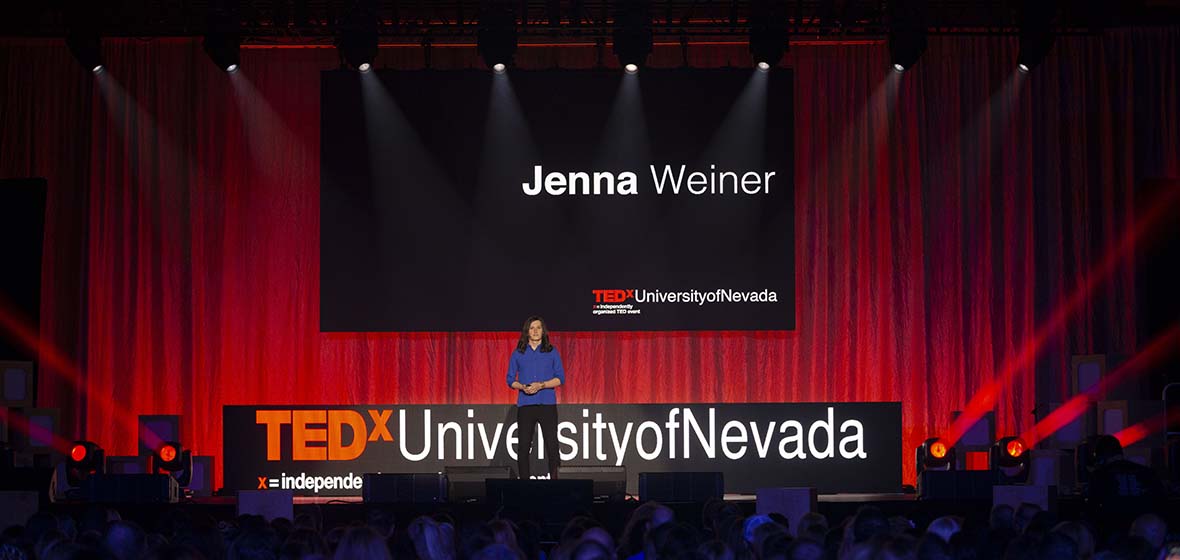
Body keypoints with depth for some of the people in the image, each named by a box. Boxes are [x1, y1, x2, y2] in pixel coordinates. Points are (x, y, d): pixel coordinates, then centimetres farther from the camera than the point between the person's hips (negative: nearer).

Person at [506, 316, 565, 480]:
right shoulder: (518, 354, 9)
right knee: (523, 447, 0)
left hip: (547, 404, -1)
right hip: (525, 405, 1)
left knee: (552, 446, -6)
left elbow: (560, 378, 3)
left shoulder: (552, 352, 7)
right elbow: (510, 379, 10)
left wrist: (541, 385, -13)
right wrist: (522, 387, -11)